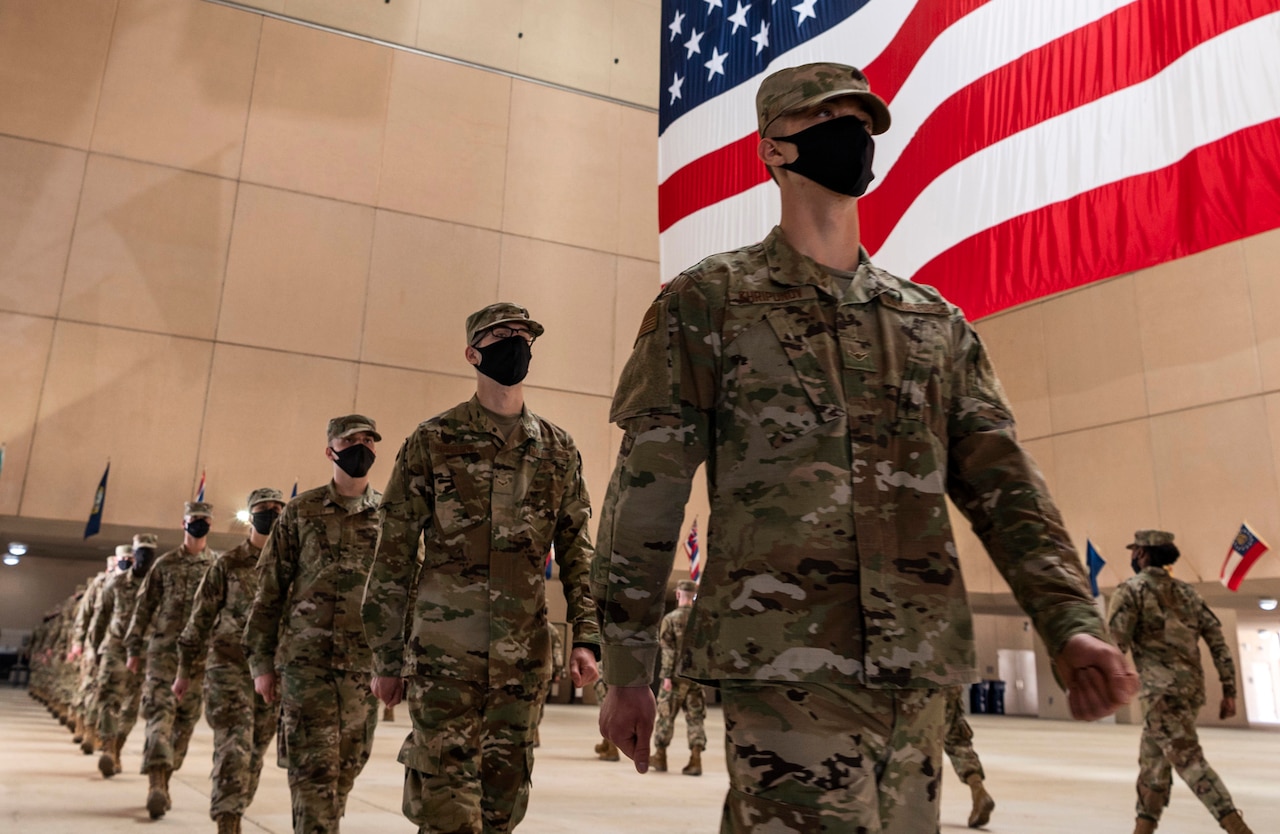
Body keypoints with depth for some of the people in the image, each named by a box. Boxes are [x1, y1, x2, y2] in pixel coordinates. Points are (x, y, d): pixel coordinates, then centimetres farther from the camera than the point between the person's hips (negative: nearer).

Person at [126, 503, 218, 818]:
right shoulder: (165, 564, 7)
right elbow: (144, 607, 9)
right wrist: (134, 649, 5)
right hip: (164, 648, -1)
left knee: (186, 718, 5)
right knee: (160, 710, -12)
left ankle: (163, 779, 17)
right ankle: (156, 782, -19)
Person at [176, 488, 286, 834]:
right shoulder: (227, 564, 0)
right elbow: (199, 618, 4)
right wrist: (184, 670, 4)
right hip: (229, 667, -3)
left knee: (255, 751, 11)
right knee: (234, 746, -12)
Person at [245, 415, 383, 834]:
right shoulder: (301, 512, 4)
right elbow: (270, 590, 6)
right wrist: (261, 662, 3)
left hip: (367, 664, 2)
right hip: (306, 659, -2)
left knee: (346, 769, 10)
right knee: (314, 769, -5)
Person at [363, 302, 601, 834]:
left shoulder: (558, 449, 10)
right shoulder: (432, 442, 1)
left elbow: (576, 549, 11)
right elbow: (392, 559, 1)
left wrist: (586, 638, 0)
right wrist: (386, 659, 0)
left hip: (525, 658, 3)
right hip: (443, 652, -3)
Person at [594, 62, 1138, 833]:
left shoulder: (935, 320, 16)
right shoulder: (707, 303, 3)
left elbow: (1002, 479, 10)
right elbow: (646, 488, -1)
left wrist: (1072, 623, -5)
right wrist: (626, 667, -3)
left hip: (918, 670, 5)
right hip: (784, 665, -5)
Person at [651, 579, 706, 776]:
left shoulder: (671, 618, -8)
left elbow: (667, 649, -12)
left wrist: (667, 675, -10)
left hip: (677, 674, -3)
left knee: (666, 715, 9)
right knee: (695, 717, 6)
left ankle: (660, 756, 19)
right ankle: (695, 759, 0)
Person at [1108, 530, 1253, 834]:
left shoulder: (1132, 588, -3)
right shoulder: (1186, 592, 17)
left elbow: (1117, 642, -12)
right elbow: (1218, 641, 11)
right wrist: (1229, 690, 11)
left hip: (1163, 689, -8)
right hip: (1192, 688, 8)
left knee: (1189, 761, -8)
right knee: (1152, 760, 14)